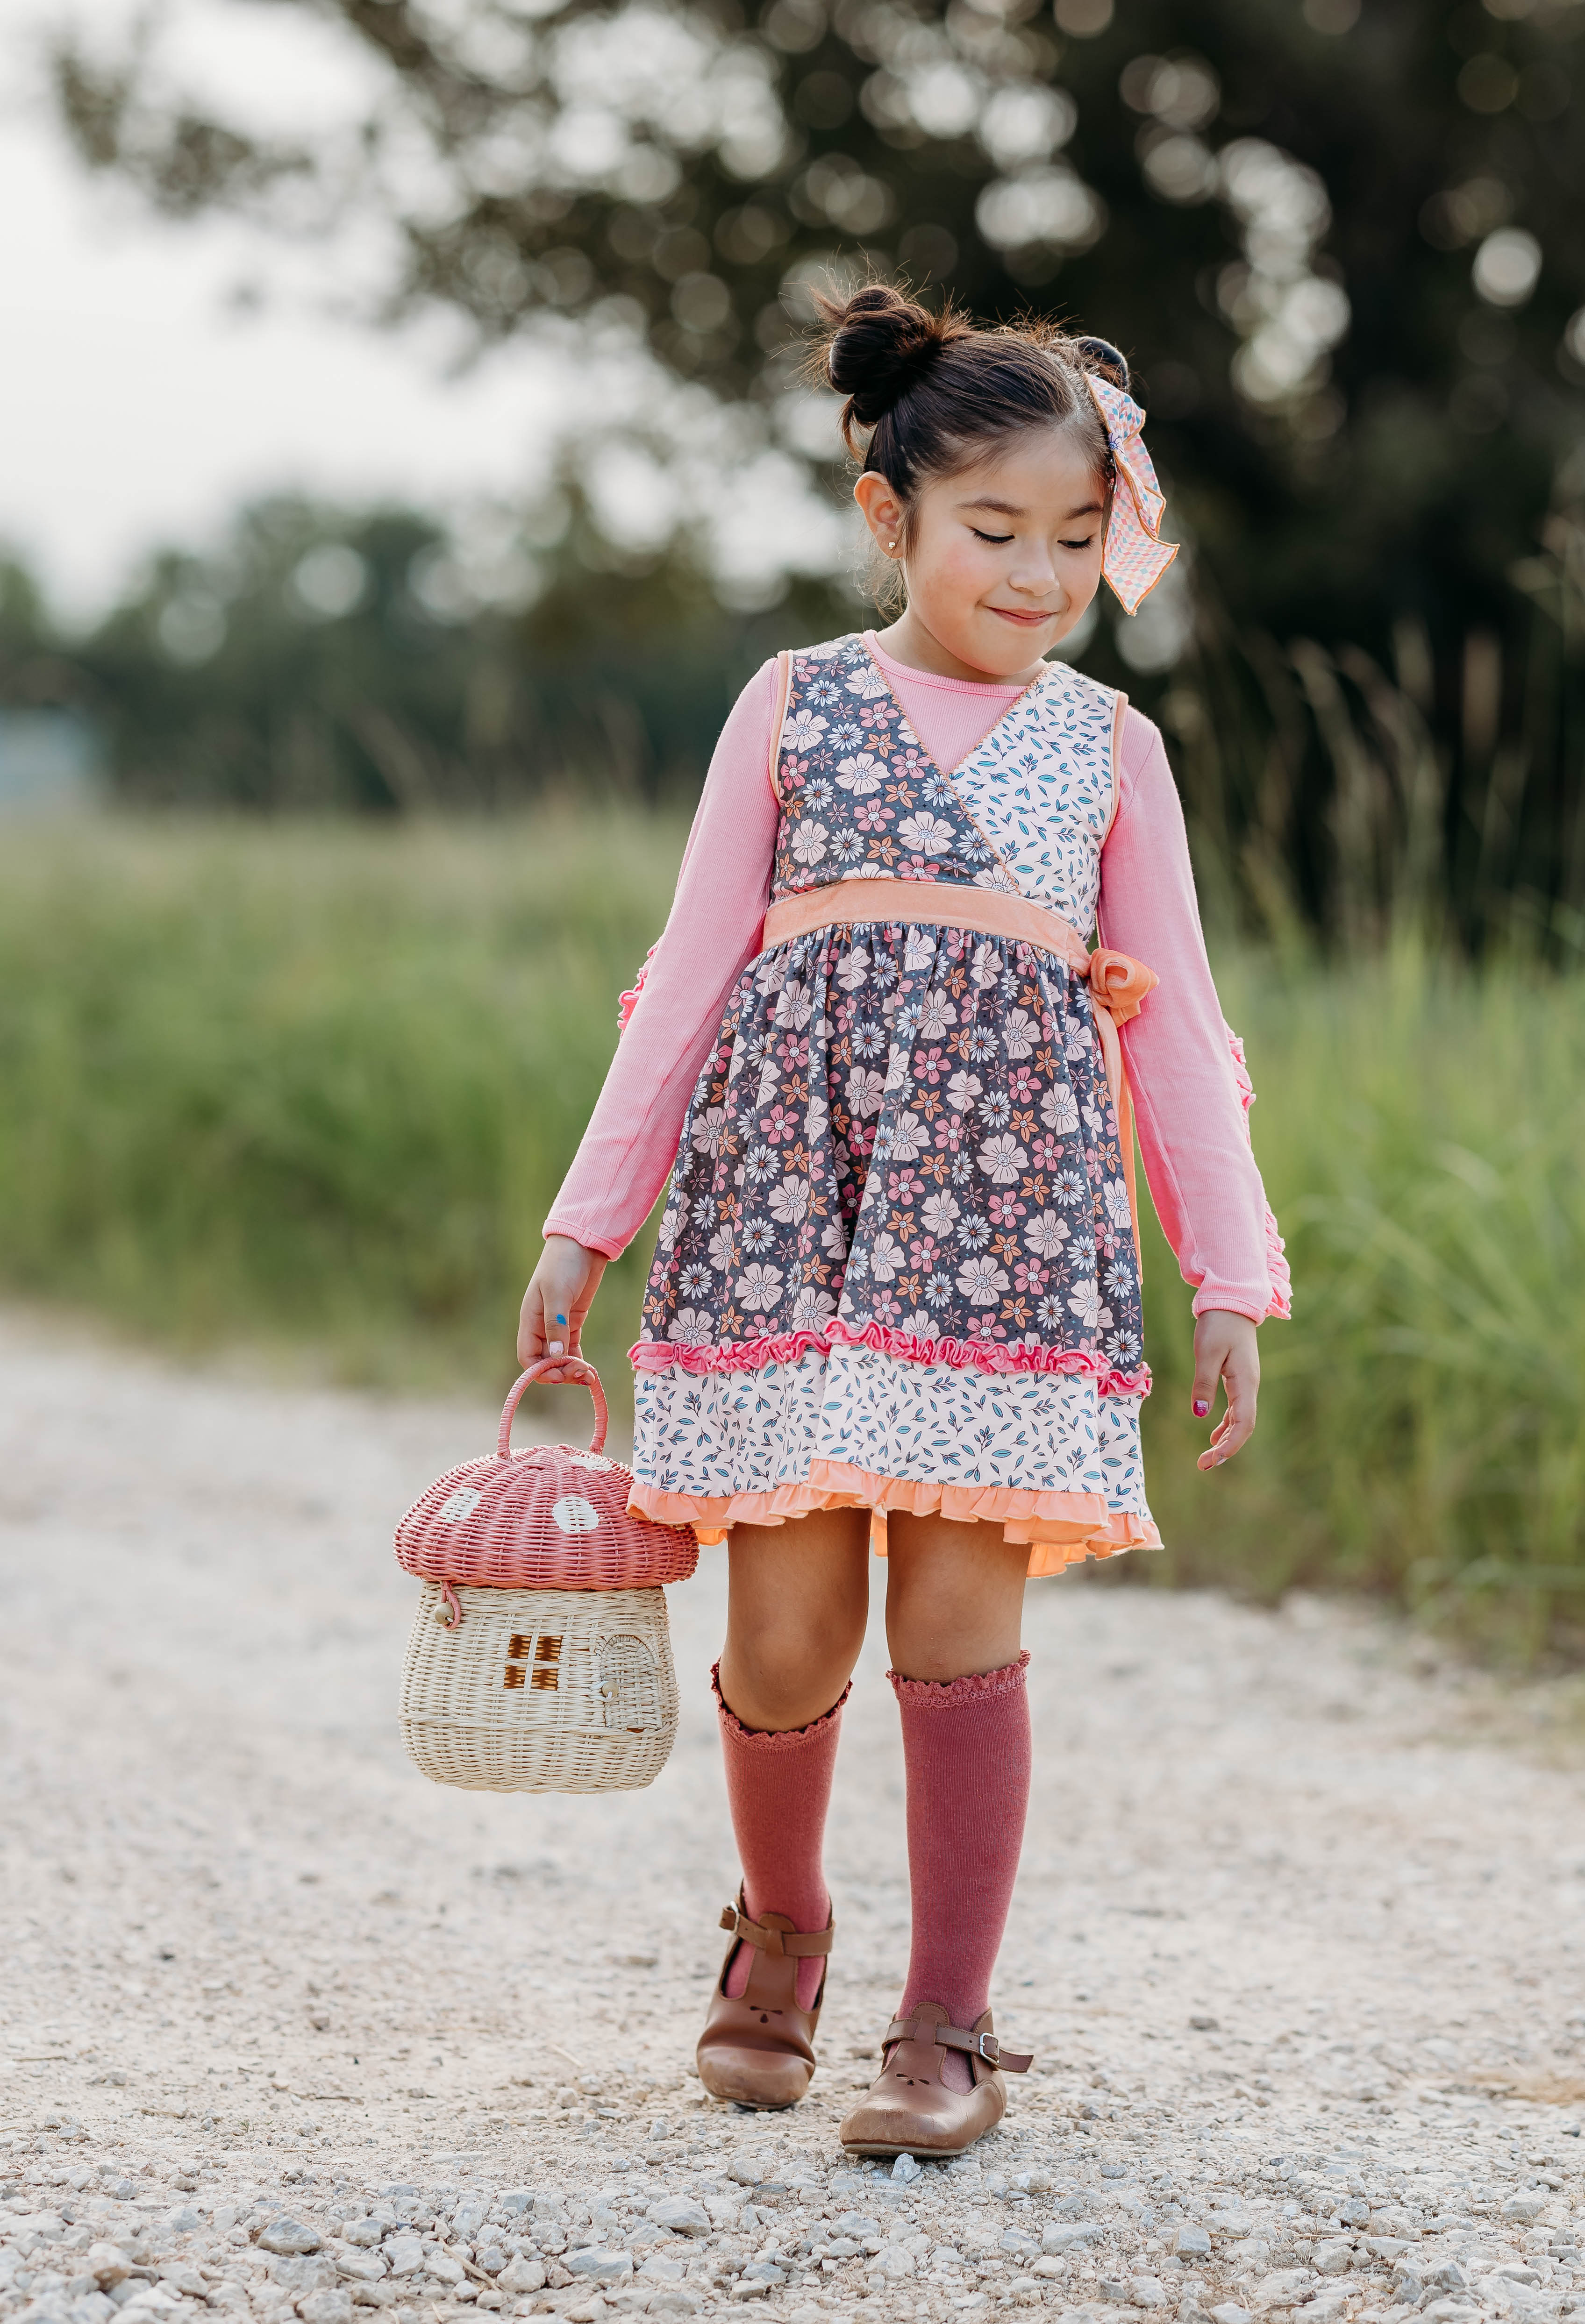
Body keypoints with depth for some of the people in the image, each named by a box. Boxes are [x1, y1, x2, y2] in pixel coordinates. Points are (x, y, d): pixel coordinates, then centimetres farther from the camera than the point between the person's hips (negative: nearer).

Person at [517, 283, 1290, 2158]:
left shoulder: (1108, 745, 11)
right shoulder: (796, 706, 8)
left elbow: (1166, 1024, 13)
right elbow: (691, 979, 8)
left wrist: (1230, 1271, 7)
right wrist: (587, 1225, 5)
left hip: (1007, 1227, 0)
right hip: (788, 1203, 0)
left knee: (960, 1620, -5)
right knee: (785, 1631, 0)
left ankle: (948, 2027, 3)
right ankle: (779, 1929, 27)